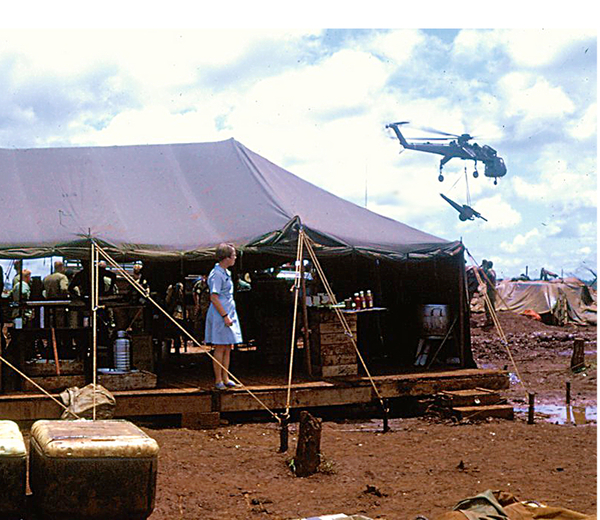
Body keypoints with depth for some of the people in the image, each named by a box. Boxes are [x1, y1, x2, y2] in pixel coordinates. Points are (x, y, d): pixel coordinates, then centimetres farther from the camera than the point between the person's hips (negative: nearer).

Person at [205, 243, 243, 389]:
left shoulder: (225, 273, 15)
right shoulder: (217, 274, -14)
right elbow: (214, 298, -19)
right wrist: (225, 316, -20)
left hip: (228, 314, 9)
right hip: (219, 316, -9)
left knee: (227, 348, 10)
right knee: (220, 347, -5)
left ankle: (225, 379, 16)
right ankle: (218, 381, 1)